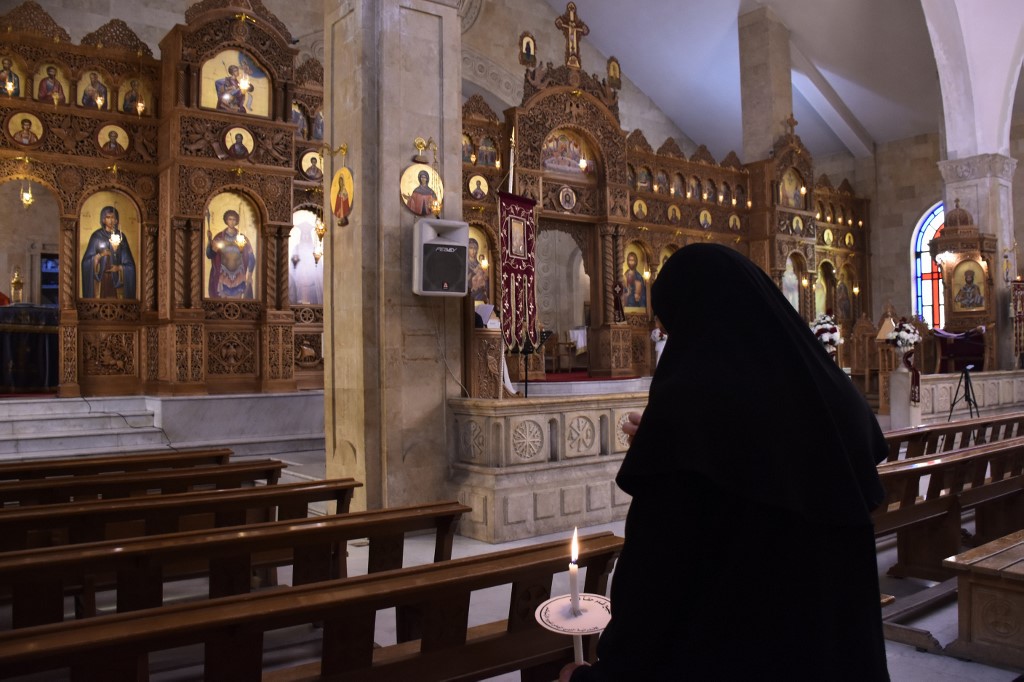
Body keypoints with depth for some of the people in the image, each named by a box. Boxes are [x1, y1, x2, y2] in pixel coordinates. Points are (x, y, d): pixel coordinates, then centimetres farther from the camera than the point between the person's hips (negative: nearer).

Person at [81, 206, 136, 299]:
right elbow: (87, 261, -2)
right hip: (100, 279, -1)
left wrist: (119, 268, -11)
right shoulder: (97, 236, 2)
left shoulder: (121, 236, 7)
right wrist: (99, 255, -18)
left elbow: (129, 263, 6)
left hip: (117, 280, 1)